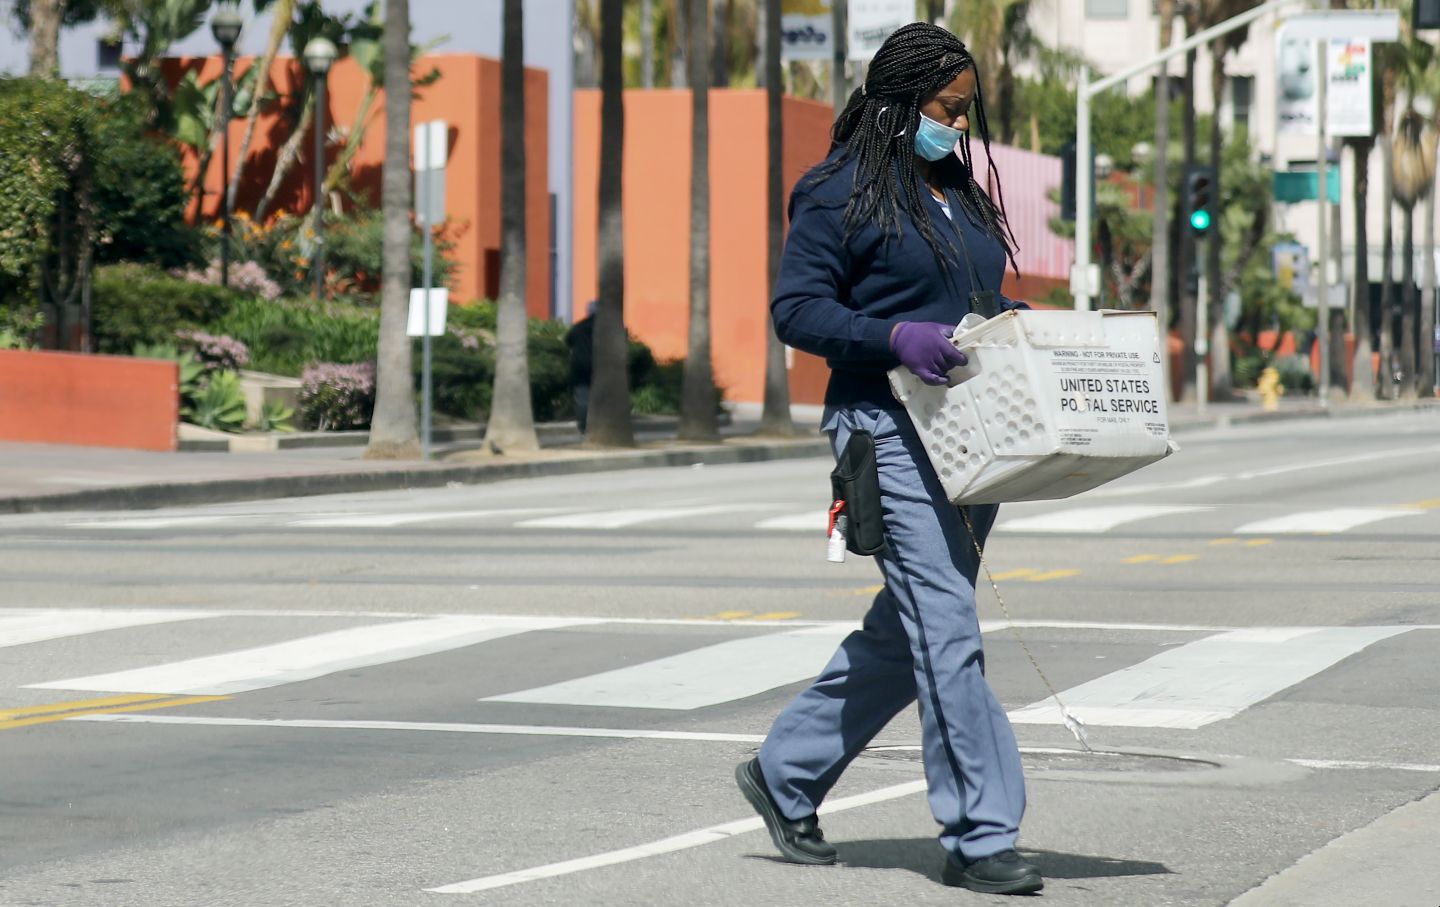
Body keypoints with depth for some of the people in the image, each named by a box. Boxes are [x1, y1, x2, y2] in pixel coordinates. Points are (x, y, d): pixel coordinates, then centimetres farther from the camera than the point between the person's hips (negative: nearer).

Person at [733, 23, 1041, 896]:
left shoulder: (960, 191, 18)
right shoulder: (840, 193, -6)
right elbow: (795, 308, -10)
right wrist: (897, 339, -23)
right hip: (888, 424, -9)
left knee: (905, 633, 13)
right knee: (948, 630, -12)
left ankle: (786, 774, 28)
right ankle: (980, 837, -9)